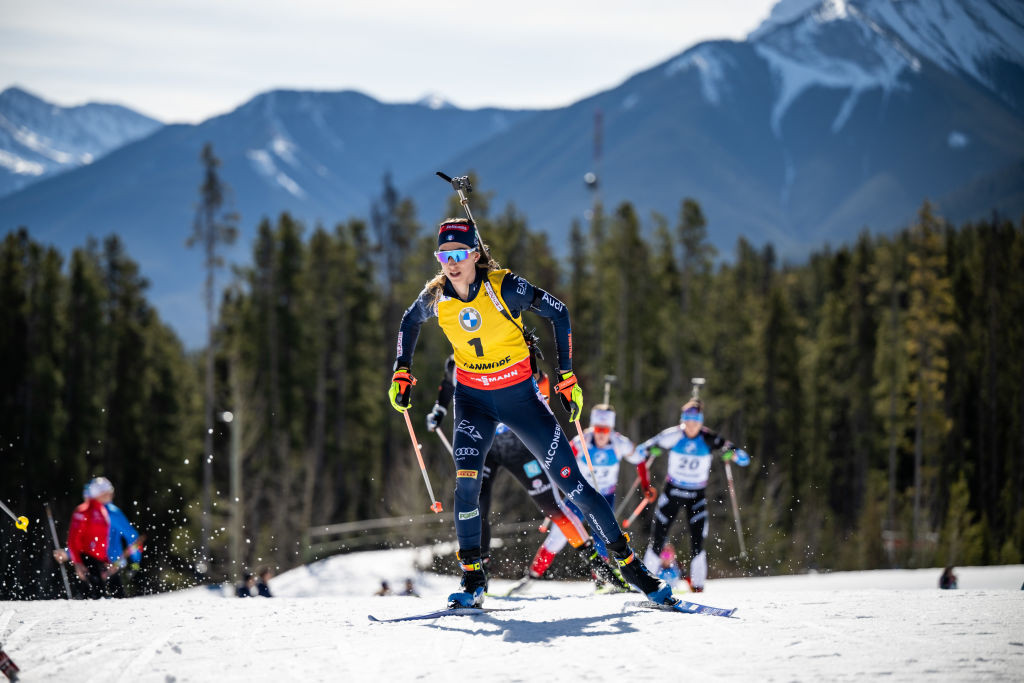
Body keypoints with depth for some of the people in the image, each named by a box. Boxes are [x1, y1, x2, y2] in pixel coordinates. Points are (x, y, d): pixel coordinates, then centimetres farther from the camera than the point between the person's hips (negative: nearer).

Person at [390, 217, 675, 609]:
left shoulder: (504, 288, -20)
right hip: (473, 399, 2)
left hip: (519, 395, -2)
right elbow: (410, 322, 14)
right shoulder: (436, 297, -10)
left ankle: (629, 563, 7)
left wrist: (566, 376, -7)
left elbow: (558, 313, -7)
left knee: (569, 480, -4)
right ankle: (472, 580, -8)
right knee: (466, 481, -20)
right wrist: (402, 372, 6)